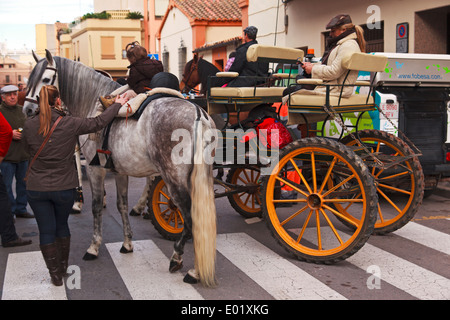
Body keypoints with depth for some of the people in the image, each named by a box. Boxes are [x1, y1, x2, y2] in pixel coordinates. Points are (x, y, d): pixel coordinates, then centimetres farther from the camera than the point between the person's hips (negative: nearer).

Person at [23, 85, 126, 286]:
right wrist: (117, 104, 9)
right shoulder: (70, 124, -14)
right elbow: (98, 123, -4)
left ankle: (55, 274, 17)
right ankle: (63, 267, 35)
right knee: (62, 226, 21)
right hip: (64, 187, 0)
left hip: (36, 188, 0)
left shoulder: (29, 125, -7)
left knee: (46, 231, 10)